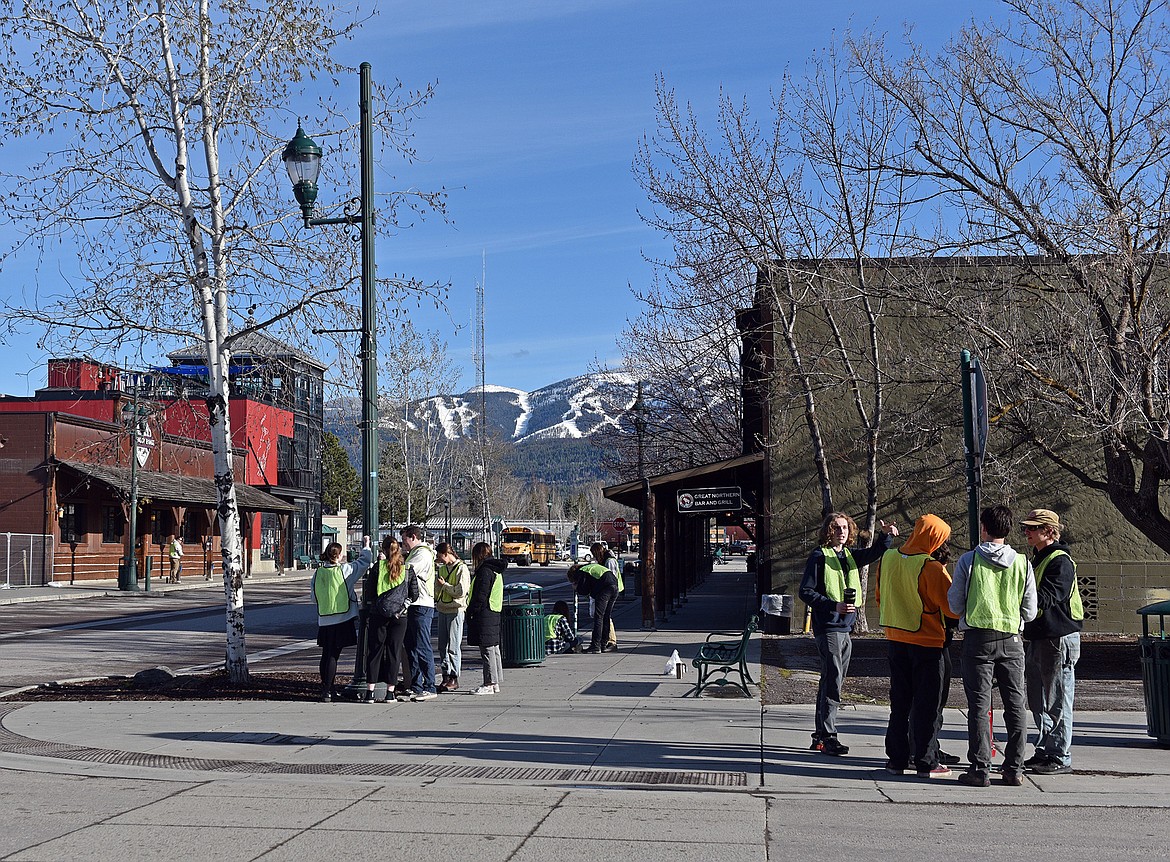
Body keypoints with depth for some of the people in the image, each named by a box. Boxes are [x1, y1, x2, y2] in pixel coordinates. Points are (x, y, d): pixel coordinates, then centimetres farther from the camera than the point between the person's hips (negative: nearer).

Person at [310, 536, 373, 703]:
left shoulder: (317, 573, 3)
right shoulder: (344, 570, -10)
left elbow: (314, 597, 12)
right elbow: (364, 561, 1)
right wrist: (366, 545, 17)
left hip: (324, 620, 4)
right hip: (341, 619, -4)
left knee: (326, 654, 13)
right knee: (333, 656, -3)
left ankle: (325, 688, 19)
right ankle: (327, 692, -4)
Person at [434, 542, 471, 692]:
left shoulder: (462, 569, -9)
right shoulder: (442, 568, 14)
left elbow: (461, 591, -17)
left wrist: (444, 585, -11)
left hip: (456, 611, -8)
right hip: (443, 610, 8)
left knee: (453, 647, -5)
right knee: (443, 646, 8)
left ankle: (454, 679, 0)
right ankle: (446, 676, 13)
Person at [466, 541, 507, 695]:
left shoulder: (484, 571, -15)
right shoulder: (496, 570, 14)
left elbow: (480, 596, -20)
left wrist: (470, 612, -12)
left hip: (484, 616, -10)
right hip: (494, 614, 10)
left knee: (487, 650, -6)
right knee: (494, 649, 12)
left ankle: (489, 684, -4)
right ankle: (495, 683, 18)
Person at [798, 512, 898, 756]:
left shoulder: (850, 555, 14)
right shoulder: (819, 556, -6)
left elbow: (874, 553, -1)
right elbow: (805, 592, -9)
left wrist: (885, 536, -20)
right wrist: (834, 605, -19)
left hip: (846, 628, 8)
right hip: (827, 628, -8)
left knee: (832, 681, 12)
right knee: (833, 681, -11)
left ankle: (820, 735, 19)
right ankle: (827, 736, -8)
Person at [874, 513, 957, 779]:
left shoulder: (886, 560, 1)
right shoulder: (932, 568, -19)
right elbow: (952, 607, -14)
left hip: (894, 640, 6)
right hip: (927, 642, -6)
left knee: (899, 701, 14)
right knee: (926, 704, 3)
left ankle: (896, 758, 17)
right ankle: (926, 763, 6)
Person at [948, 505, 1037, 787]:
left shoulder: (968, 560, -5)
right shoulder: (1023, 563, 1)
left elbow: (955, 605, -2)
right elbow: (1029, 612, 4)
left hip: (978, 638, -2)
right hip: (1011, 640, 2)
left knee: (979, 705, 2)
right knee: (1015, 705, 9)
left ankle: (980, 769, 0)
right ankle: (1014, 769, 12)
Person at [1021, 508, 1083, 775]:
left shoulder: (1061, 561, -13)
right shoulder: (1037, 559, 17)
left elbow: (1045, 598, -24)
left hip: (1059, 638, -9)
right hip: (1036, 637, 10)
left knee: (1057, 702, -3)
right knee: (1038, 701, 13)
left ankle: (1060, 757, 3)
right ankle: (1044, 751, 22)